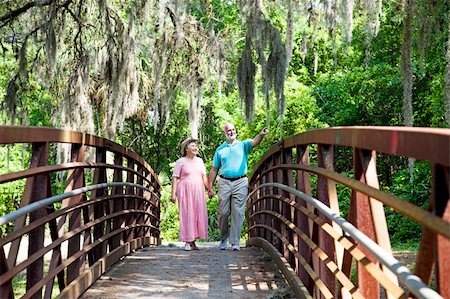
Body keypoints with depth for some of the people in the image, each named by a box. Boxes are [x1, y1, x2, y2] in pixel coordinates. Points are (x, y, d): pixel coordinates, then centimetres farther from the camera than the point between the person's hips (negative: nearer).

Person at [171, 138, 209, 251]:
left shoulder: (199, 161, 16)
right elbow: (175, 178, -2)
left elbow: (204, 177, 19)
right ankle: (188, 242, -3)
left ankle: (193, 241, 6)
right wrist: (173, 193, -10)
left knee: (198, 214, 0)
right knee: (187, 215, -6)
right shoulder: (181, 162, 1)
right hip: (185, 191, -5)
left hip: (198, 191, 5)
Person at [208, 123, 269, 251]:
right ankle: (223, 238, 21)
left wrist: (261, 135, -36)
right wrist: (210, 187, 9)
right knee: (223, 213, 2)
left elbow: (254, 142, -14)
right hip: (224, 182, 2)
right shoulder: (220, 149, 14)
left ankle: (235, 242, 1)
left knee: (238, 213, -3)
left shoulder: (243, 145, 8)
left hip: (240, 183, -2)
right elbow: (214, 169, 15)